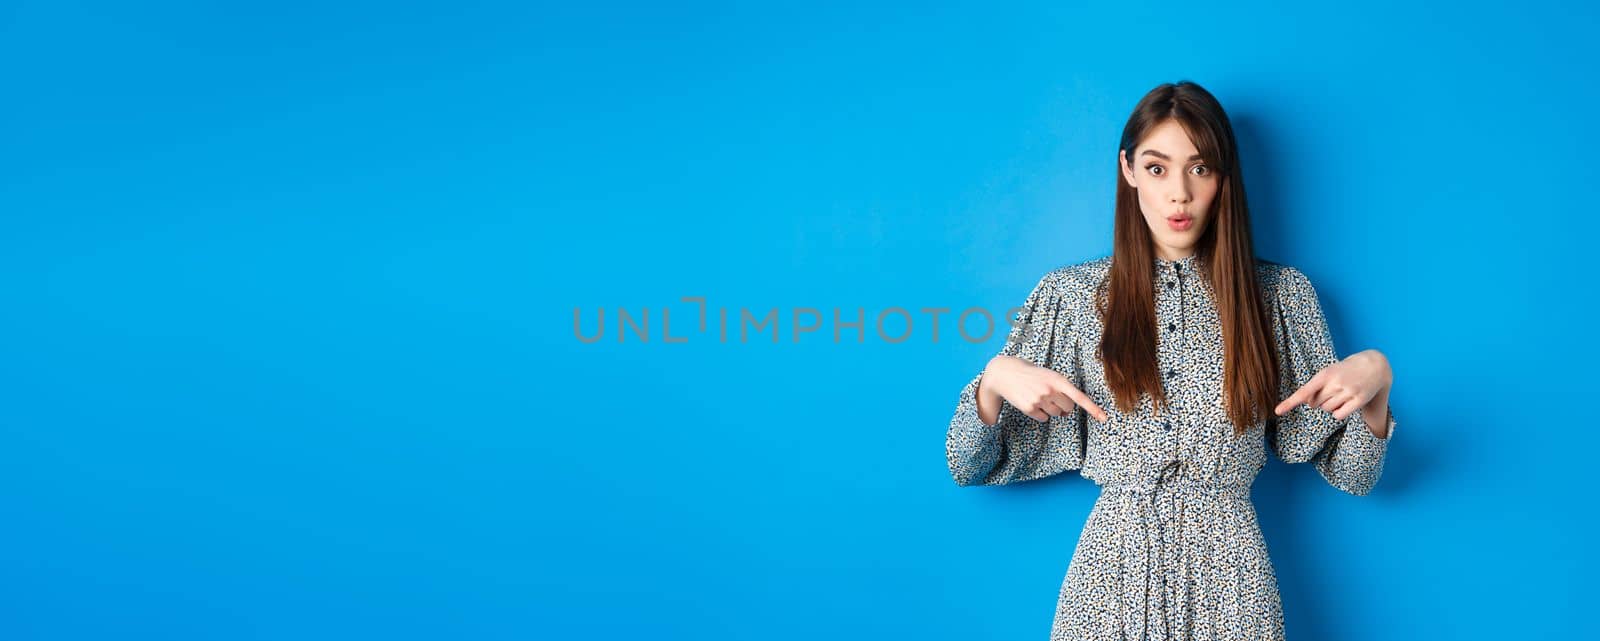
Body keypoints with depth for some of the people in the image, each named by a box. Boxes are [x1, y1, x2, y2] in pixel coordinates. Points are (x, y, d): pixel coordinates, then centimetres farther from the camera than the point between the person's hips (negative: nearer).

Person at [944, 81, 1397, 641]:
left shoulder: (1280, 296, 2)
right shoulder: (1070, 294, 0)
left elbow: (1351, 473, 5)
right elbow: (972, 465, 1)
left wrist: (1376, 375, -13)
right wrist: (994, 379, -18)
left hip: (1229, 575, 1)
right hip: (1113, 570, 0)